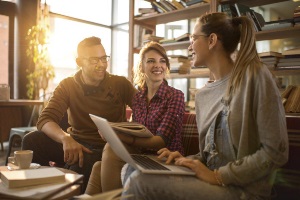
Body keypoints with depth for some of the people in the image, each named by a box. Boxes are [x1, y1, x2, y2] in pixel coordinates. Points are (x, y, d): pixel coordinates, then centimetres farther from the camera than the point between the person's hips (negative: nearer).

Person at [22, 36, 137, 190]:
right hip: (74, 143, 3)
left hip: (106, 148, -2)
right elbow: (45, 120, -12)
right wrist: (65, 138, -34)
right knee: (32, 140, -21)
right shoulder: (67, 85, 0)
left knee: (83, 163, -36)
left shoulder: (120, 84, -2)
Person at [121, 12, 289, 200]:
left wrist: (217, 176, -16)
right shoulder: (203, 94, 10)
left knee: (139, 182, -20)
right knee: (132, 170, -10)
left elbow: (276, 151, -15)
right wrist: (185, 160, -4)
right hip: (212, 181, 6)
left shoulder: (255, 75, -11)